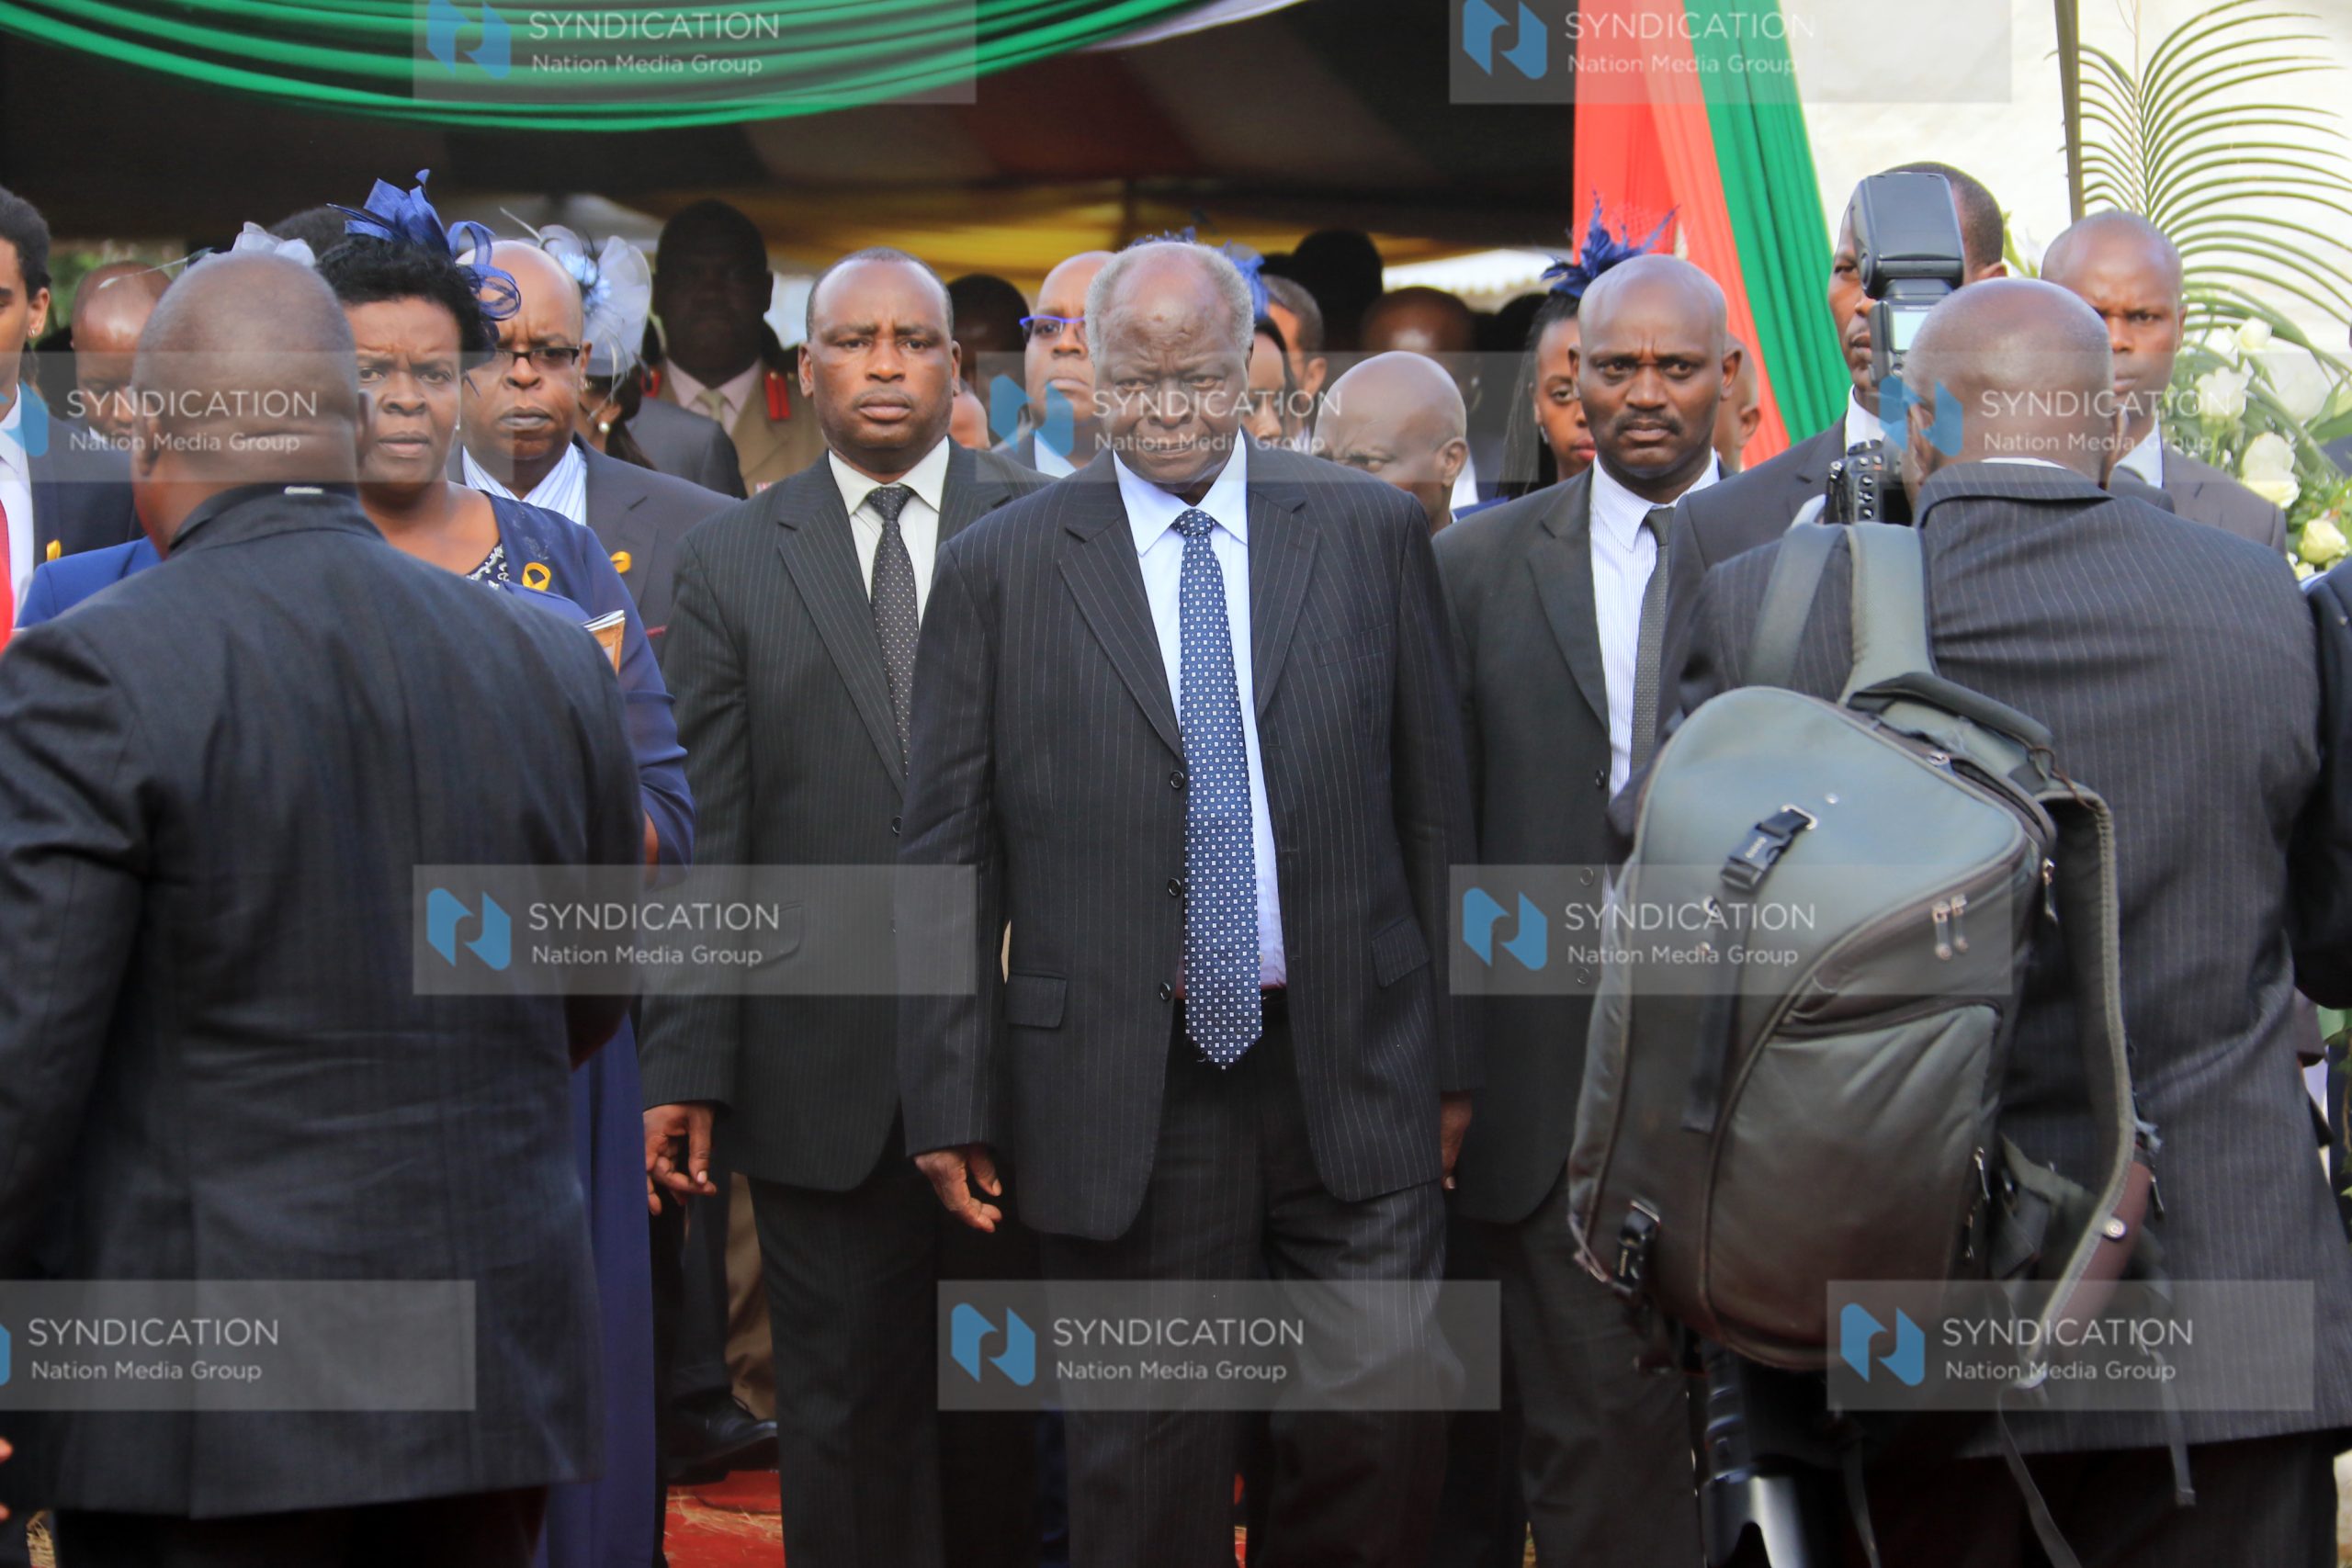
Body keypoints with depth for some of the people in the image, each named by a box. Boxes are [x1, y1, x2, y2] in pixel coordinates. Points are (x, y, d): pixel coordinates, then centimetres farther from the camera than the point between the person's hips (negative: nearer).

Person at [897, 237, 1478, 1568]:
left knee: (1390, 1419, 1)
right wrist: (953, 1102, -1)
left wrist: (1454, 1052, 7)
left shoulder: (1370, 532, 6)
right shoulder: (997, 571, 2)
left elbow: (1434, 803, 8)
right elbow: (947, 858, 3)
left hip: (1352, 1071, 1)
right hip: (1124, 1094, -1)